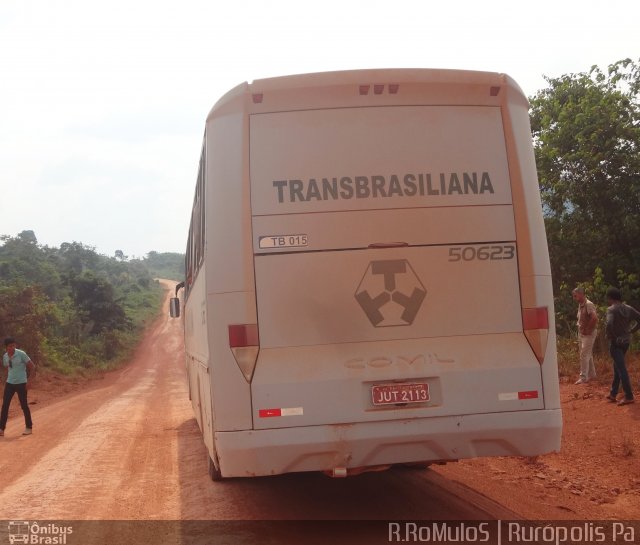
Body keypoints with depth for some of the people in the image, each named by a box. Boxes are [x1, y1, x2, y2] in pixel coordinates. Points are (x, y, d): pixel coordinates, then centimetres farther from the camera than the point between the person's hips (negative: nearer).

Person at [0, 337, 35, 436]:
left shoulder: (21, 354, -13)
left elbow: (32, 366, -6)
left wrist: (26, 377, 1)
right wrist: (10, 377, 12)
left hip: (21, 383, -5)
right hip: (9, 383, 5)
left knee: (24, 405, 2)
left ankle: (29, 427, 15)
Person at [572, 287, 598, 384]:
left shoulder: (588, 305, -18)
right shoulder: (580, 305, 10)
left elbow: (594, 318, -30)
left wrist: (588, 329, -21)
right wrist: (580, 329, 11)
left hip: (588, 333, -9)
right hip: (581, 333, 9)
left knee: (584, 355, -10)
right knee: (588, 355, 16)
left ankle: (583, 377, -9)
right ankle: (591, 374, 27)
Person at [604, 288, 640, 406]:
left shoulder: (611, 309, -14)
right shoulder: (628, 309, 6)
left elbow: (609, 324, -30)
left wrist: (609, 336, -14)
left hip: (615, 342, -7)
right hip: (626, 341, 7)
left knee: (621, 369, -5)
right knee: (617, 367, 18)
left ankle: (629, 396, -5)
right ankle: (613, 394, 24)